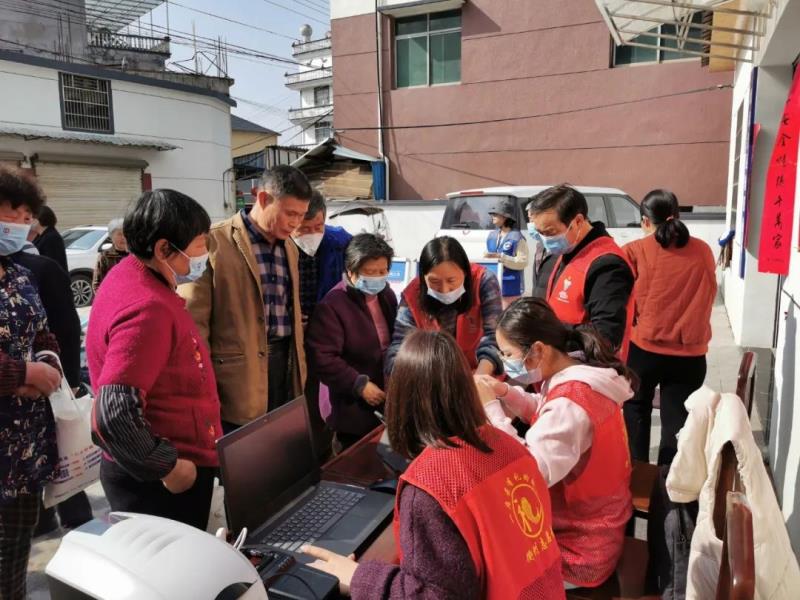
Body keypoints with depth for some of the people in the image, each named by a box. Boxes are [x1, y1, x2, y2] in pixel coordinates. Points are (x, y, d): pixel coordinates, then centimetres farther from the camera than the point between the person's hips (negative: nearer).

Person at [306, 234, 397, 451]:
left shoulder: (387, 295, 7)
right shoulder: (332, 305, -18)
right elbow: (321, 358, -21)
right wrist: (359, 384, -22)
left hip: (389, 400, 7)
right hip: (355, 410, -6)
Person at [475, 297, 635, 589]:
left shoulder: (570, 402, -31)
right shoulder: (582, 374, -3)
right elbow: (547, 415, 12)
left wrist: (490, 408, -29)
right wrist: (504, 393, -5)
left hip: (579, 547, -8)